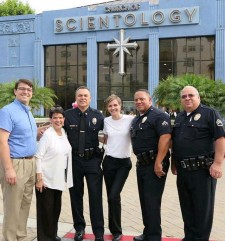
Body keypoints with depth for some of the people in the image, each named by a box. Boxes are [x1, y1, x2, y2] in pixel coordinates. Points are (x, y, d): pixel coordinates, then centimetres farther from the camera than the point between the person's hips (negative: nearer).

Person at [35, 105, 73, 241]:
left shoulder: (64, 133, 4)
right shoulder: (47, 134, -14)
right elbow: (38, 156, -16)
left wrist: (66, 176, 11)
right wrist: (39, 178, -19)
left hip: (59, 178, 6)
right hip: (47, 178, -6)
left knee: (56, 207, 16)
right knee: (46, 208, 3)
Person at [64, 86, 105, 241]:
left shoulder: (98, 116, 2)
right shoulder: (67, 115, 0)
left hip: (93, 160, -1)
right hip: (74, 159, 1)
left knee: (95, 195, 2)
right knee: (75, 194, 12)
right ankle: (79, 228, 30)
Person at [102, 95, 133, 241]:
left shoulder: (130, 119, -8)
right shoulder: (106, 121, 4)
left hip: (124, 163, -3)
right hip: (109, 161, 4)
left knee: (114, 196, -10)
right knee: (111, 197, 10)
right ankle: (115, 228, 29)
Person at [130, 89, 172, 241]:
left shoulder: (159, 116, -12)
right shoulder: (136, 120, 16)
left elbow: (165, 137, -23)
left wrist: (158, 163, -27)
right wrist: (140, 161, 16)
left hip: (154, 165, -9)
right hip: (141, 164, 9)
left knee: (152, 202, -4)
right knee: (144, 200, 16)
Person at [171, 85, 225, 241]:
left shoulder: (210, 113, -6)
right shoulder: (179, 117, 14)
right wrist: (174, 163, 16)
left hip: (203, 169, -7)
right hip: (183, 170, 7)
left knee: (203, 207, 4)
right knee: (186, 207, 15)